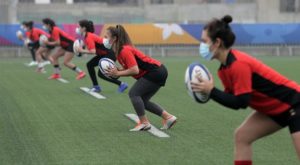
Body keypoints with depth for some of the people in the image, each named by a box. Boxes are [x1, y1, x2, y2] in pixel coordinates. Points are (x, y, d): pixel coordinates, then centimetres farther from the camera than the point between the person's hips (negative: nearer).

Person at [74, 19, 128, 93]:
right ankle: (96, 87, 12)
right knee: (89, 65, 9)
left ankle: (121, 84, -2)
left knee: (101, 74, -9)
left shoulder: (89, 37, -20)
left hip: (109, 54, -10)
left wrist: (82, 51, -19)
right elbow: (91, 49, 9)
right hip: (104, 54, 10)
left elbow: (93, 51, -27)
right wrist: (81, 49, -5)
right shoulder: (86, 36, 9)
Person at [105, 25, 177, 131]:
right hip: (158, 73, 10)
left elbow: (135, 70, -24)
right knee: (142, 100, 12)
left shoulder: (124, 50, -19)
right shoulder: (118, 51, 11)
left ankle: (144, 123, -7)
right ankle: (168, 117, 15)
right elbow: (129, 69, 10)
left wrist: (118, 73, -16)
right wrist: (115, 71, -5)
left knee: (134, 93, -12)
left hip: (156, 72, -10)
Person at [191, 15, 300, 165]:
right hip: (274, 108, 10)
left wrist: (211, 91, -23)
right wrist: (209, 91, -7)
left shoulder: (238, 64, -27)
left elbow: (241, 102, -26)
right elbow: (233, 97, 6)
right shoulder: (225, 67, 1)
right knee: (241, 136, 6)